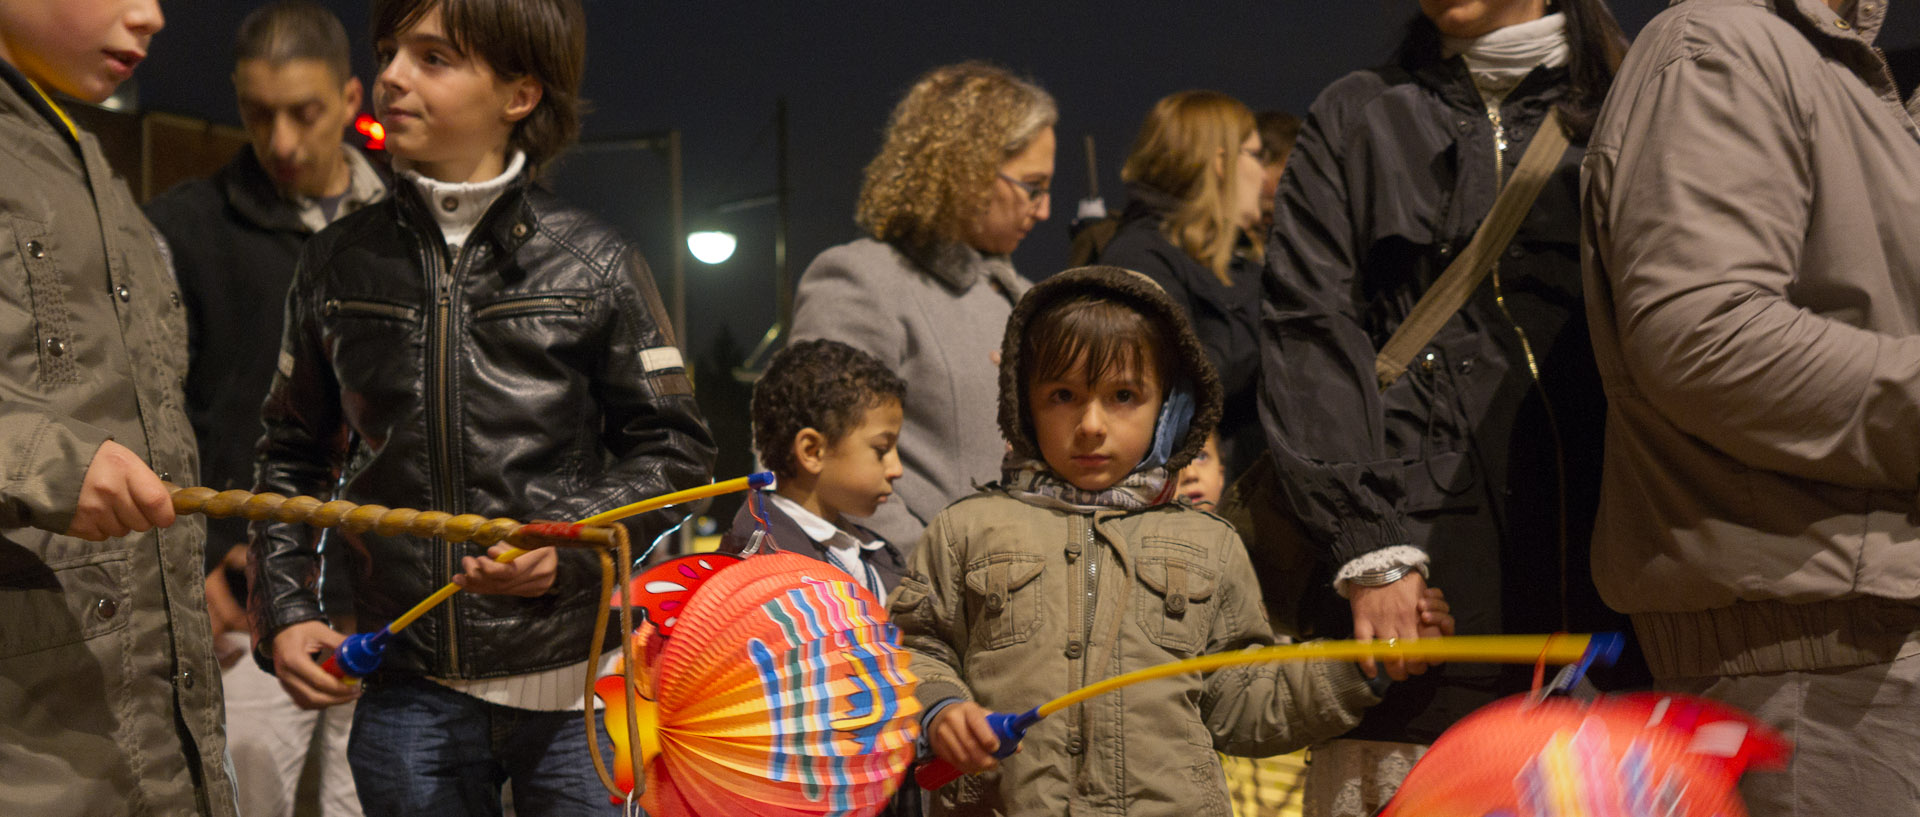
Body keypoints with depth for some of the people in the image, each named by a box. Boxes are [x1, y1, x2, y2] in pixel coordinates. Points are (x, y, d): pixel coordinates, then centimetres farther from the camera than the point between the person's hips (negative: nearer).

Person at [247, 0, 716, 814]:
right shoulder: (337, 265, 7)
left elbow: (672, 450, 3)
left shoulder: (594, 265, -1)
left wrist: (570, 545, -13)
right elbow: (293, 455, 16)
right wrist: (284, 610, 5)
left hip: (572, 690, -2)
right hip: (405, 691, 2)